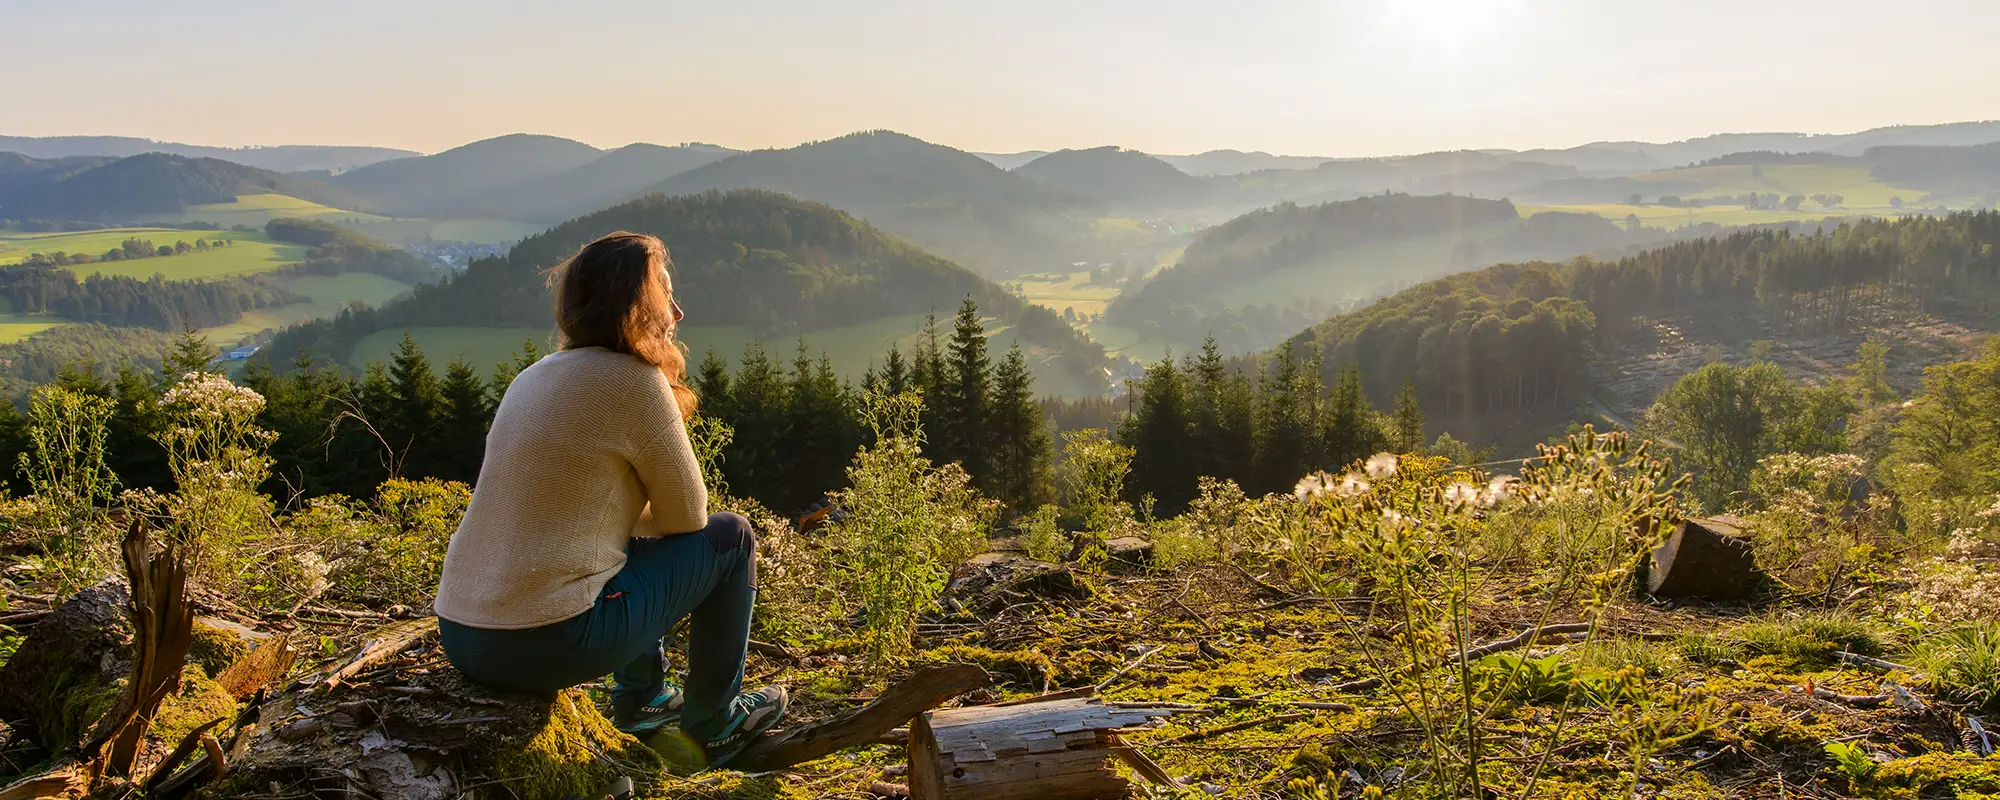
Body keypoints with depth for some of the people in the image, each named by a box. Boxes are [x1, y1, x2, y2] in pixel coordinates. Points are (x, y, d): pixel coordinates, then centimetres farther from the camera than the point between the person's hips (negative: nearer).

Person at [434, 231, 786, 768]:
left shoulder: (536, 377, 13)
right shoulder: (633, 381, -12)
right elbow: (687, 516, -2)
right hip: (545, 646, -8)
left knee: (642, 541, 31)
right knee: (729, 537, 8)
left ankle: (640, 695, 36)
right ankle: (715, 722, 20)